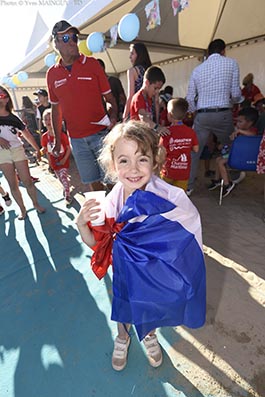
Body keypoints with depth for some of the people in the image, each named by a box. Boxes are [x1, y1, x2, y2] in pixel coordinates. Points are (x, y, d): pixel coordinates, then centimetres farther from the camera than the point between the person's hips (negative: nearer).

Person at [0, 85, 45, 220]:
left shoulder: (13, 118, 7)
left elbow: (27, 134, 11)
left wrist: (37, 149, 12)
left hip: (18, 150, 0)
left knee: (27, 181, -1)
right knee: (13, 184, 2)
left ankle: (36, 204, 16)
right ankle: (22, 209, 11)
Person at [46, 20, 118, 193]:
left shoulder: (92, 63, 2)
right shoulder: (52, 74, 8)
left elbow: (109, 97, 3)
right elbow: (56, 109, 15)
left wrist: (113, 116, -18)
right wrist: (58, 141, 12)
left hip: (100, 134, -2)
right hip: (76, 140, 3)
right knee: (92, 184, 9)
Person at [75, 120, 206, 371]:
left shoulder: (171, 197, -31)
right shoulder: (112, 200, -23)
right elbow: (95, 243, -11)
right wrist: (81, 224, -31)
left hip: (157, 272, -1)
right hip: (126, 273, 1)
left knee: (152, 308, 28)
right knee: (124, 309, 28)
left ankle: (149, 336, 67)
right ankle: (122, 339, 66)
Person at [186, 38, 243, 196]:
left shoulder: (197, 69, 13)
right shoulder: (231, 63, 6)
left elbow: (190, 99, 9)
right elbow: (235, 93, 2)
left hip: (202, 116, 2)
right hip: (223, 114, -1)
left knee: (194, 151, 7)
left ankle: (188, 186, 9)